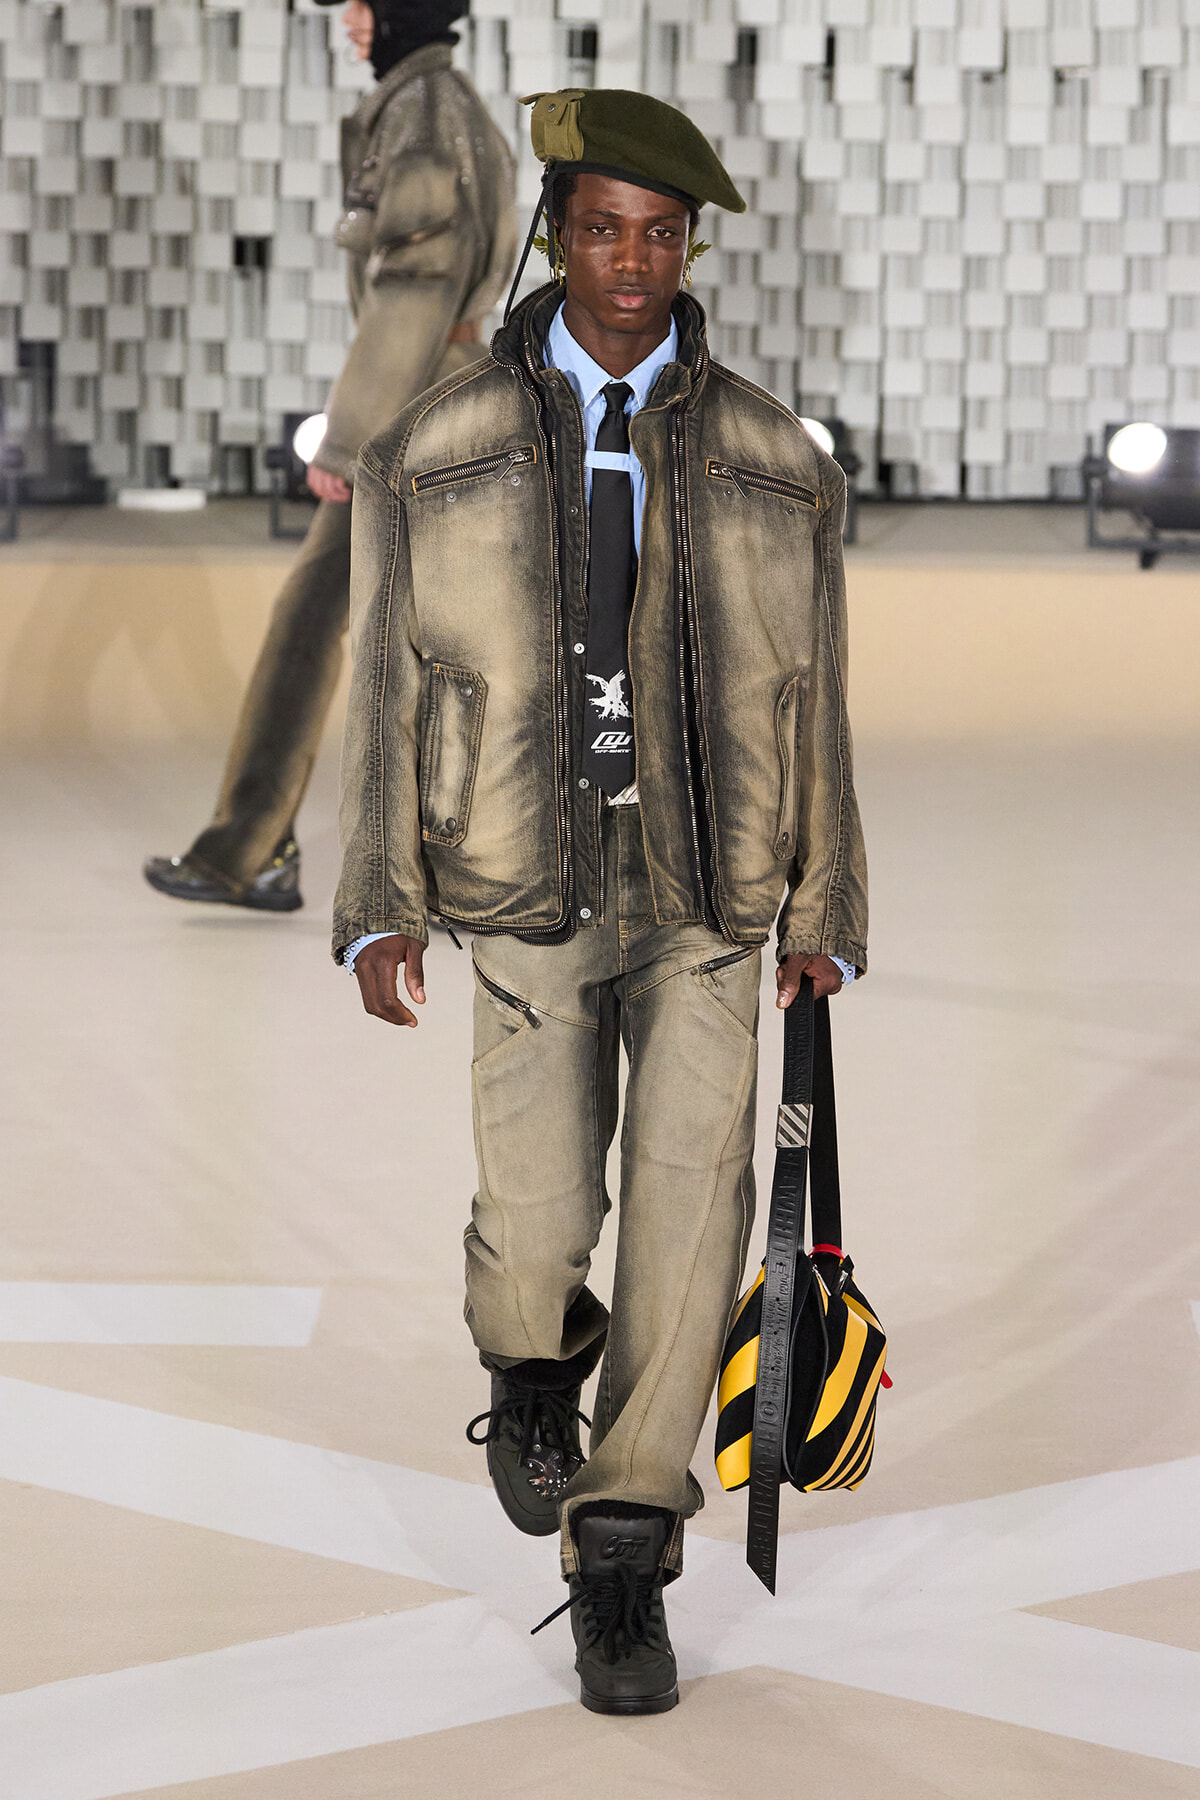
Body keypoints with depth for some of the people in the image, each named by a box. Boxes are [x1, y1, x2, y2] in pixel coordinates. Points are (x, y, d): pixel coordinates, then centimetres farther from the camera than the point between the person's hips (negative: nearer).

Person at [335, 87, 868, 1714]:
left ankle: (621, 1558, -3)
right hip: (528, 906, 0)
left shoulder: (776, 464, 4)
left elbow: (811, 703, 10)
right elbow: (387, 689, 2)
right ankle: (534, 1366, 32)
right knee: (535, 1241, -6)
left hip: (705, 909, 1)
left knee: (692, 1201, -13)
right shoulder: (438, 455, 1)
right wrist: (378, 910, -6)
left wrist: (826, 914, 12)